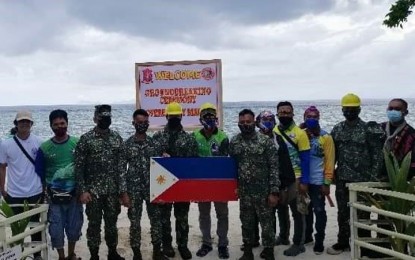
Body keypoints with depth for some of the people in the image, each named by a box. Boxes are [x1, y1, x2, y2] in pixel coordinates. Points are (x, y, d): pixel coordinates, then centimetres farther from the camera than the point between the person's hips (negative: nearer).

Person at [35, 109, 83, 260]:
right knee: (56, 229, 5)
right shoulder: (44, 148, -4)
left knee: (74, 227, 13)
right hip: (54, 197, -1)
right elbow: (39, 173, 2)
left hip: (74, 194, 1)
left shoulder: (77, 143, -4)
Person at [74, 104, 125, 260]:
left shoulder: (117, 138, 5)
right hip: (93, 191, -3)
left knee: (112, 222, 13)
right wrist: (82, 190, -13)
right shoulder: (86, 139, -7)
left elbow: (122, 164, 8)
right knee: (94, 224, 7)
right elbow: (78, 167, -8)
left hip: (113, 190, 4)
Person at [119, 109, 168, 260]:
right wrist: (124, 193, -10)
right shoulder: (127, 144, -4)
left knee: (156, 220, 6)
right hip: (133, 190, -2)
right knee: (135, 222, 6)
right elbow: (122, 170, -5)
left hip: (152, 188, 2)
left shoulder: (154, 143, 3)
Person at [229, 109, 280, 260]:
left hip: (263, 191, -3)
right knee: (246, 223, 15)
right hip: (244, 191, 4)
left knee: (267, 223, 4)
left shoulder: (266, 141, -8)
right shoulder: (234, 142, 3)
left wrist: (274, 192, -13)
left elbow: (274, 167, -9)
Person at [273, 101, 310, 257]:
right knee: (281, 209, 19)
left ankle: (298, 243, 13)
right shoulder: (272, 132, 2)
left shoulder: (300, 133, -10)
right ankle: (283, 236, 36)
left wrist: (304, 181, -14)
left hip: (295, 178, -5)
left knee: (297, 212, 3)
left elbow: (305, 159, -10)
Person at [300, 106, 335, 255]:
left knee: (319, 211, 1)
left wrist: (327, 183, -12)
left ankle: (319, 241, 10)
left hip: (318, 182, -4)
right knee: (306, 210, 16)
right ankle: (307, 235, 31)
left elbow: (329, 161, -8)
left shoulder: (326, 137, -5)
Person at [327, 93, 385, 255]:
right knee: (343, 213, 14)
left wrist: (373, 177, -14)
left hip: (362, 179, -4)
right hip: (342, 179, 4)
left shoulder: (369, 129, -7)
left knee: (362, 213, 5)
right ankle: (342, 242, 27)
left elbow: (377, 155, -9)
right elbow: (332, 154, 10)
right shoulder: (337, 130, 6)